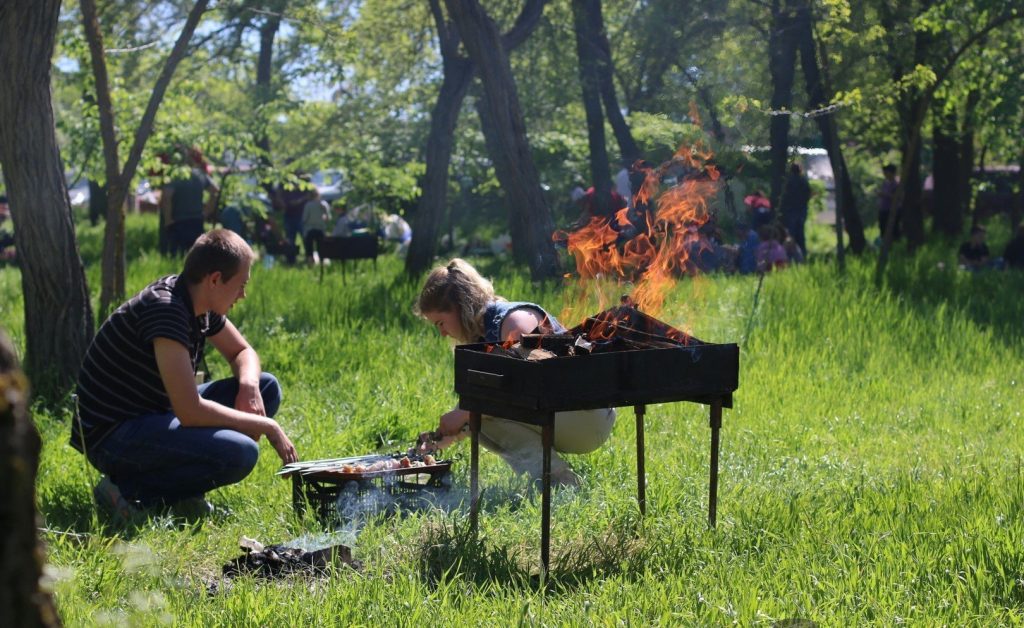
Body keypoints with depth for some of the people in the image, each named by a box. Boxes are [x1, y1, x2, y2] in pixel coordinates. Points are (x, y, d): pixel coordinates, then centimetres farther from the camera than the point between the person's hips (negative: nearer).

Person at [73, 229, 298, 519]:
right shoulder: (165, 308, -26)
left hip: (153, 415, 10)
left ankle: (180, 488, 3)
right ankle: (130, 490, -11)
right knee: (240, 453, -29)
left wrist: (249, 385, -6)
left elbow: (242, 352, 19)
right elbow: (190, 412, -30)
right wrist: (266, 426, -19)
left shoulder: (200, 305, 3)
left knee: (267, 387, 7)